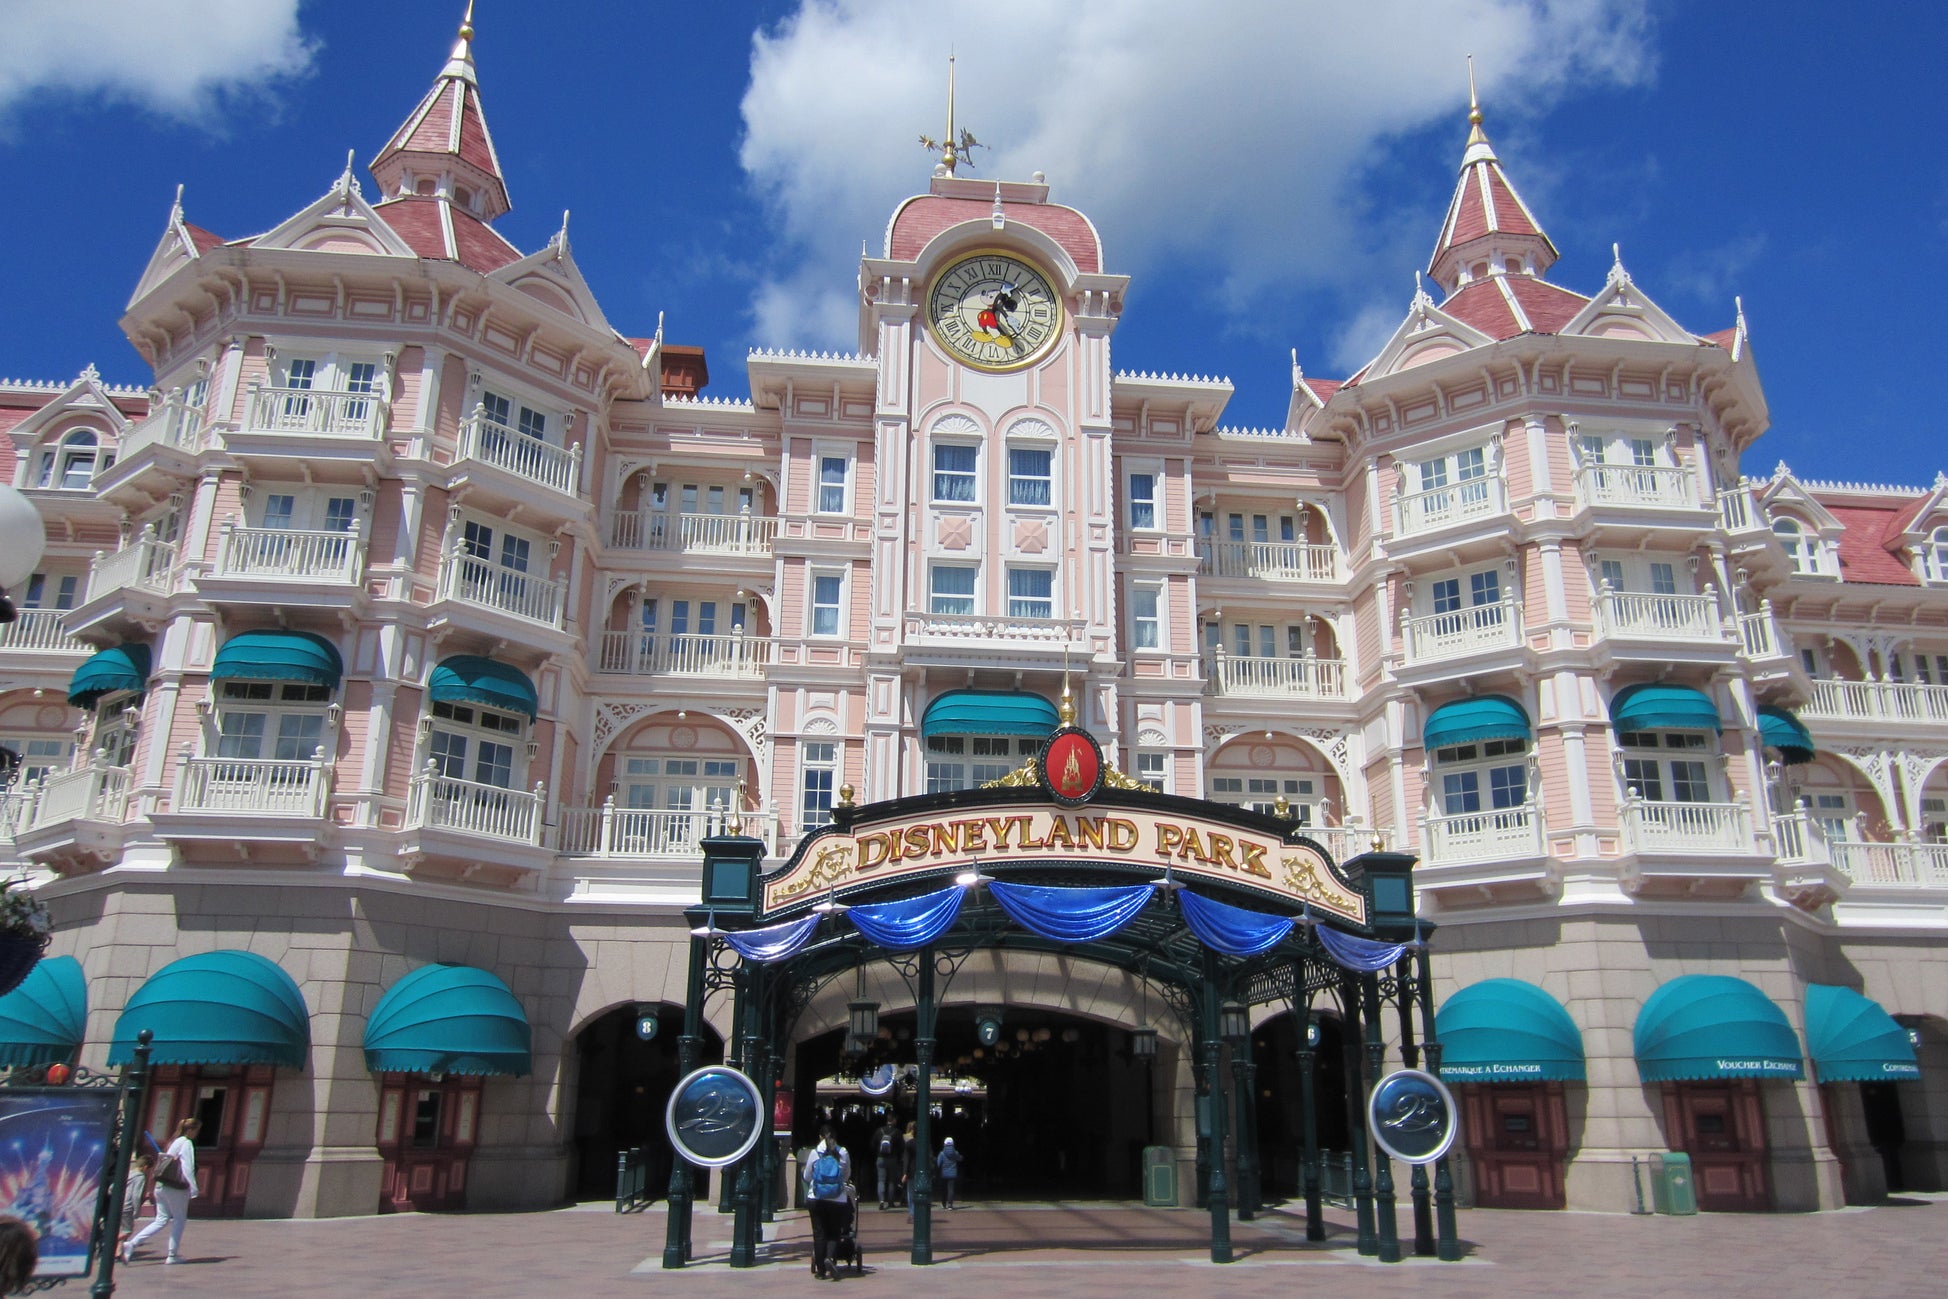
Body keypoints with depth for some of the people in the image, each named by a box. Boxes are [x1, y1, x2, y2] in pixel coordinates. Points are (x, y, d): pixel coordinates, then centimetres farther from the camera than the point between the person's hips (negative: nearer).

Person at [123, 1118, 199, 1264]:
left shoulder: (174, 1142, 14)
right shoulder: (186, 1144, -12)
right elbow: (188, 1168, -18)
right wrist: (193, 1189, -18)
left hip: (161, 1186, 8)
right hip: (176, 1188, -8)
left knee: (161, 1220, 11)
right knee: (179, 1219, 6)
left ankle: (131, 1244, -1)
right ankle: (173, 1255, 10)